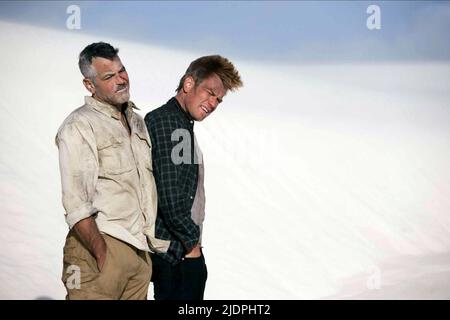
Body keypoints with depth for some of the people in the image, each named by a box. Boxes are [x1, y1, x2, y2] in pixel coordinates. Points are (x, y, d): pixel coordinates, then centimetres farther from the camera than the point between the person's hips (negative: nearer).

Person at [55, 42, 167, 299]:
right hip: (101, 245, -7)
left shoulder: (137, 121, 15)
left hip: (141, 249, 7)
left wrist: (150, 240, 14)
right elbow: (76, 205, -15)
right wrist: (103, 256, -17)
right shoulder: (78, 127, -9)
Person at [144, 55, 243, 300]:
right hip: (176, 252, -10)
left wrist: (191, 240, 12)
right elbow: (169, 194, -20)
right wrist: (191, 241, -10)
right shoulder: (166, 121, -14)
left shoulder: (182, 124, 17)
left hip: (185, 251, 10)